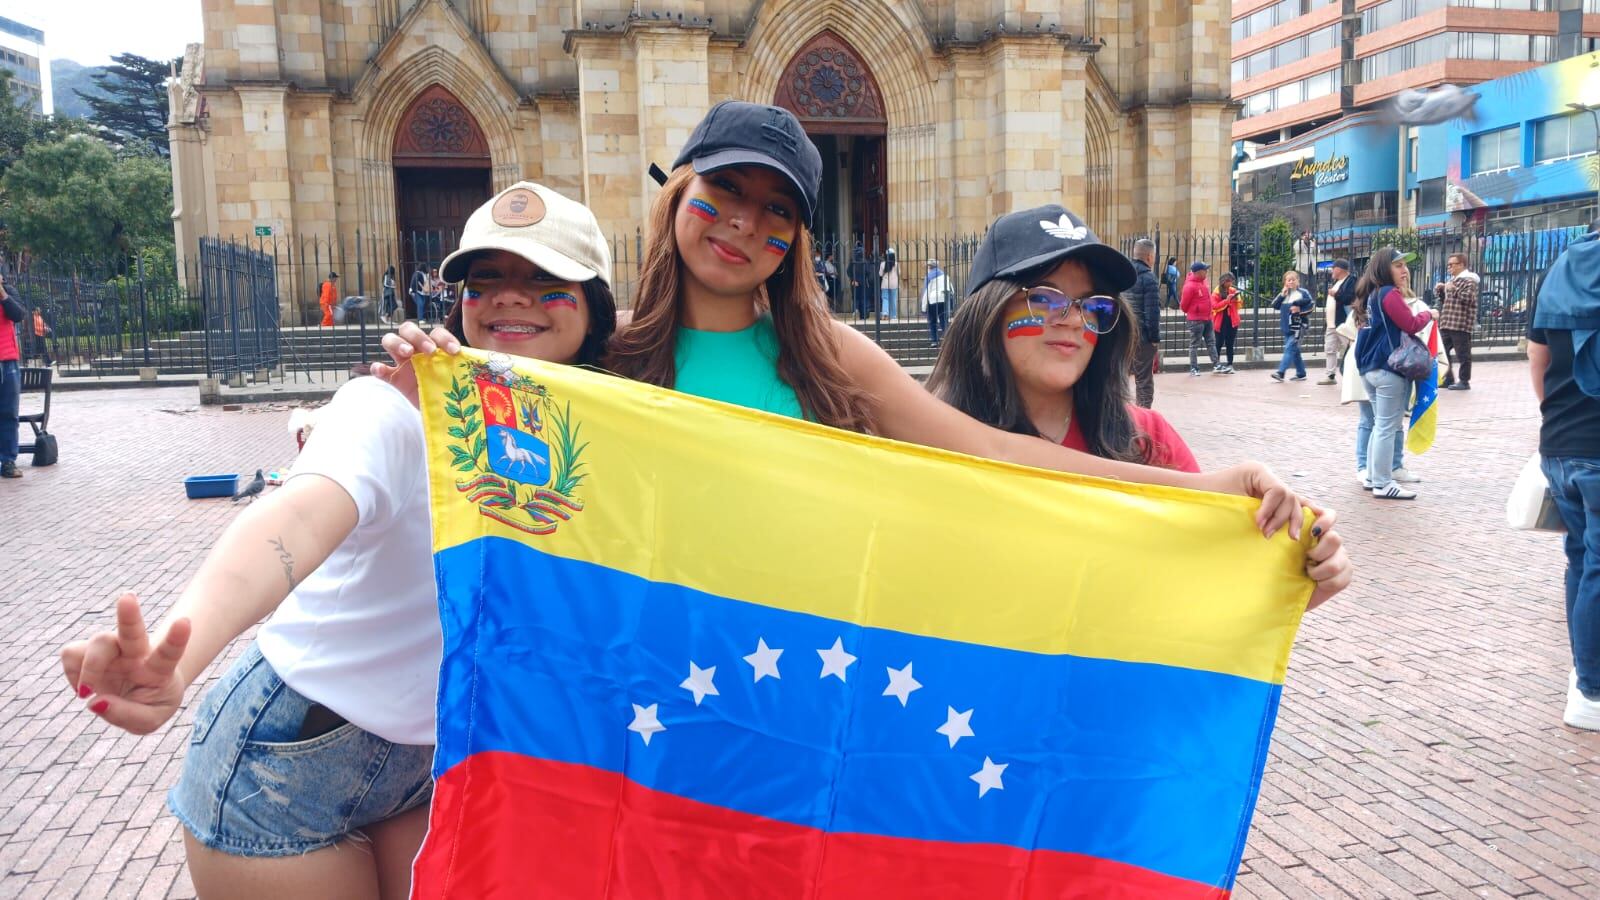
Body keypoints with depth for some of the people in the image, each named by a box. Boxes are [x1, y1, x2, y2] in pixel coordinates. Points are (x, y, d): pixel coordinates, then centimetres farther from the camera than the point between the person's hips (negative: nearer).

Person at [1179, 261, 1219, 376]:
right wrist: (1189, 313, 6)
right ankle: (1193, 368, 4)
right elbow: (1184, 303, -10)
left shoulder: (1203, 281, 8)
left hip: (1207, 318, 9)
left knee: (1211, 342, 9)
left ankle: (1216, 366, 13)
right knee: (1195, 345, -2)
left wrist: (1208, 312, 20)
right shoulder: (1190, 286, -19)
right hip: (1196, 320, -9)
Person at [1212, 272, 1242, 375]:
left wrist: (1237, 300, -9)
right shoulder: (1216, 292, -4)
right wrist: (1227, 300, -22)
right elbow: (1215, 306, -15)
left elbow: (1237, 306, 12)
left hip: (1232, 321, 4)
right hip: (1220, 321, -4)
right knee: (1219, 344, -1)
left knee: (1229, 344, 5)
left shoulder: (1233, 291, 8)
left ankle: (1230, 365, 7)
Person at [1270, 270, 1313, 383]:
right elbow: (1274, 305, 5)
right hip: (1286, 327, 7)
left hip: (1297, 326, -7)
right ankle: (1301, 374, 21)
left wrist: (1300, 310, -16)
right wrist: (1282, 295, -6)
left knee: (1289, 349, -14)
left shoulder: (1302, 292, -3)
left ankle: (1280, 373, -22)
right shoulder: (1284, 293, 13)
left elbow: (1312, 305, -4)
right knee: (1295, 351, 12)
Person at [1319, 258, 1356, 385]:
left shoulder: (1351, 281, -9)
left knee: (1345, 350, -5)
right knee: (1329, 349, 10)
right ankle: (1331, 376, 14)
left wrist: (1336, 294, -17)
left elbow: (1349, 298, -23)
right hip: (1332, 323, 10)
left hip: (1343, 323, -10)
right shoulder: (1336, 282, 20)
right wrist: (1326, 314, 16)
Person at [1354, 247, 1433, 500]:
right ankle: (1383, 484, -4)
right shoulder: (1390, 294, -13)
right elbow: (1411, 325, -14)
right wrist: (1428, 314, 3)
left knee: (1380, 425, 17)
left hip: (1369, 366, 10)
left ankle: (1373, 476, 21)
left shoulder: (1371, 294, 15)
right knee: (1388, 427, -6)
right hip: (1389, 368, -10)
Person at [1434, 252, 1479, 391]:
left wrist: (1454, 289, -22)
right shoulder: (1452, 280, 21)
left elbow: (1469, 298, -21)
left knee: (1463, 354, -4)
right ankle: (1448, 379, 20)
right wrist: (1440, 290, 12)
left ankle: (1464, 381, 1)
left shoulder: (1469, 280, -7)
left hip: (1461, 324, -9)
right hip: (1447, 323, 10)